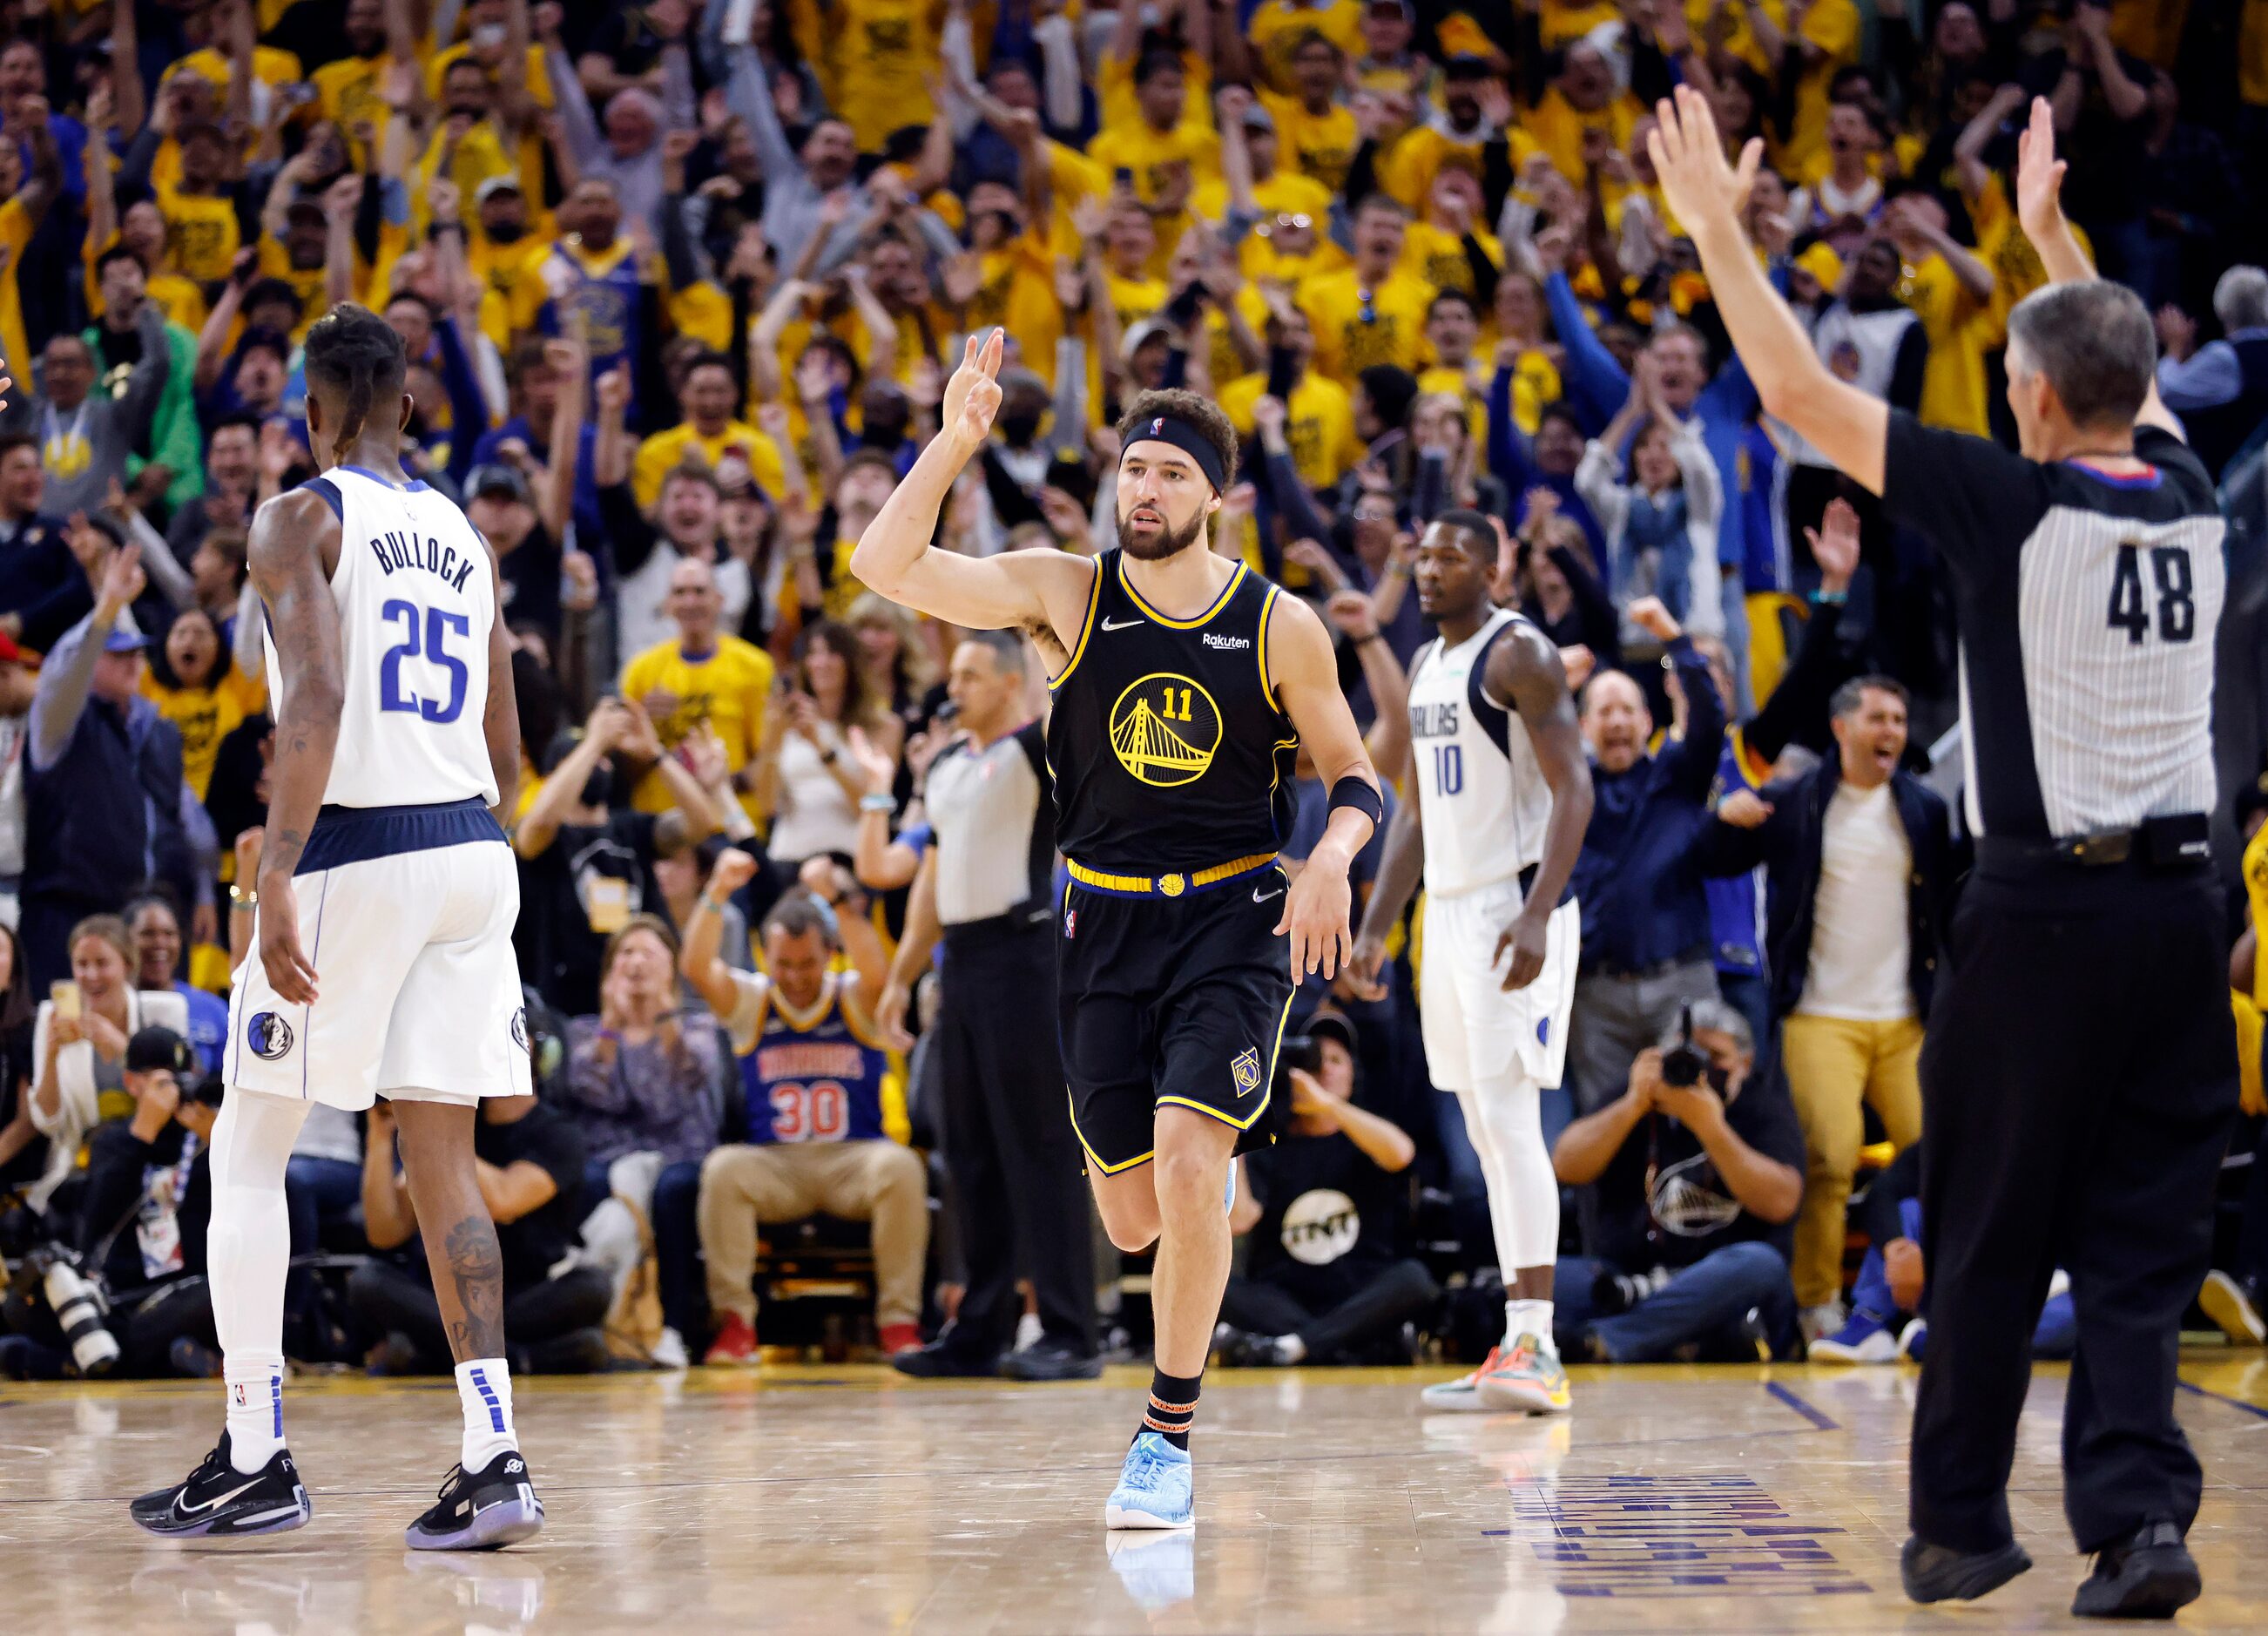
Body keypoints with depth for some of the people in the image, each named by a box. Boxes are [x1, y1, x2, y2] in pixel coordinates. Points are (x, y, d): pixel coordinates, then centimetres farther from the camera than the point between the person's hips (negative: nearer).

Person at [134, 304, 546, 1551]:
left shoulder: (301, 521, -5)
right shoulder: (464, 538, 15)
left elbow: (315, 703, -20)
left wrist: (277, 877, -24)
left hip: (357, 857, -6)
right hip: (475, 854, 6)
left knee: (247, 1154, 7)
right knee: (440, 1160, 7)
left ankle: (255, 1461, 7)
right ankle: (492, 1457, -2)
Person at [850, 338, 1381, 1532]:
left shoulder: (1279, 627, -3)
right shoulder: (1065, 594, -3)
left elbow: (1354, 779, 6)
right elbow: (885, 567, -14)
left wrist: (1331, 859, -15)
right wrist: (954, 442, -25)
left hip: (1234, 917, -2)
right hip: (1105, 925, 2)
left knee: (1186, 1161, -20)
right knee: (1133, 1219, 3)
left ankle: (1168, 1436, -7)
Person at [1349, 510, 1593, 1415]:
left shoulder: (1520, 654, -10)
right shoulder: (1426, 668, 17)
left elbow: (1574, 787, -18)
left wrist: (1538, 914, -28)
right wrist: (1375, 927, 16)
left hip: (1512, 909, -9)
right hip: (1448, 908, 9)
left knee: (1509, 1119, -15)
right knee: (1485, 1133, 8)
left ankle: (1536, 1350, -17)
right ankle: (1521, 1347, 12)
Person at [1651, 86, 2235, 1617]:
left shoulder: (2014, 508, -9)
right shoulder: (2190, 500, 6)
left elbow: (1798, 390, -5)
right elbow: (2127, 372, 29)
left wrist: (1716, 220, 4)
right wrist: (2052, 230, 41)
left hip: (2047, 910, -5)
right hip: (2183, 905, 5)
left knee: (1989, 1245, 8)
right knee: (2140, 1244, 6)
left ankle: (1962, 1526, 17)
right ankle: (2141, 1516, -7)